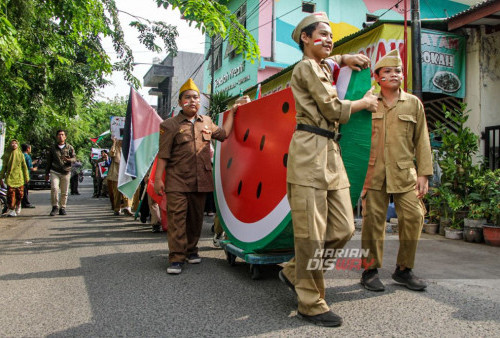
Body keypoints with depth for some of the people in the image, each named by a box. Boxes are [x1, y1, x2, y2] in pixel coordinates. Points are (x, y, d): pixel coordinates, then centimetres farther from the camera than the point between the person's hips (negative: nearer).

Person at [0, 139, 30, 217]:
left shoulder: (20, 154, 7)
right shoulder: (6, 155, 6)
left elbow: (24, 166, 9)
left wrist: (26, 177, 6)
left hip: (19, 177, 1)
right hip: (10, 177, -1)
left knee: (20, 193, 0)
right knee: (11, 194, -8)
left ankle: (18, 205, 27)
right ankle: (11, 210, -2)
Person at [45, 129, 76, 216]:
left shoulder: (69, 147, 10)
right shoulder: (52, 148, 12)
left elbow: (74, 158, 3)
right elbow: (49, 162, 16)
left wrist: (68, 159, -20)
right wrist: (47, 173, 16)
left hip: (66, 172, 0)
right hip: (54, 172, 0)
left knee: (64, 192, 2)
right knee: (54, 188, -19)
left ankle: (62, 208, 15)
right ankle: (55, 207, -6)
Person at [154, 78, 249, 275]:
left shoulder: (206, 122, 16)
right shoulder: (170, 125, 1)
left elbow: (223, 133, 29)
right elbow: (163, 155, -2)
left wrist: (232, 112, 29)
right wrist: (158, 178, -7)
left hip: (201, 181, 5)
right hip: (177, 181, -4)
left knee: (196, 217, 12)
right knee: (177, 217, -8)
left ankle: (191, 249, 27)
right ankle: (176, 257, -5)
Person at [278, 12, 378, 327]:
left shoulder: (322, 68, 27)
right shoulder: (306, 67, -1)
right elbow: (332, 108, -8)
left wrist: (345, 59, 35)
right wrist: (364, 102, 9)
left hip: (331, 152, 9)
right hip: (310, 151, -9)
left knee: (343, 229, 4)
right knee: (312, 233, -6)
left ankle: (294, 272, 21)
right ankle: (311, 303, 6)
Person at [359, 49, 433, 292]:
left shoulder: (413, 103, 11)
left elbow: (422, 141, 10)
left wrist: (424, 174, 2)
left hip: (404, 172, 1)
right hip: (373, 172, -1)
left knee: (413, 217, -3)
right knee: (373, 220, 0)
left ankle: (403, 270, 14)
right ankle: (370, 271, 13)